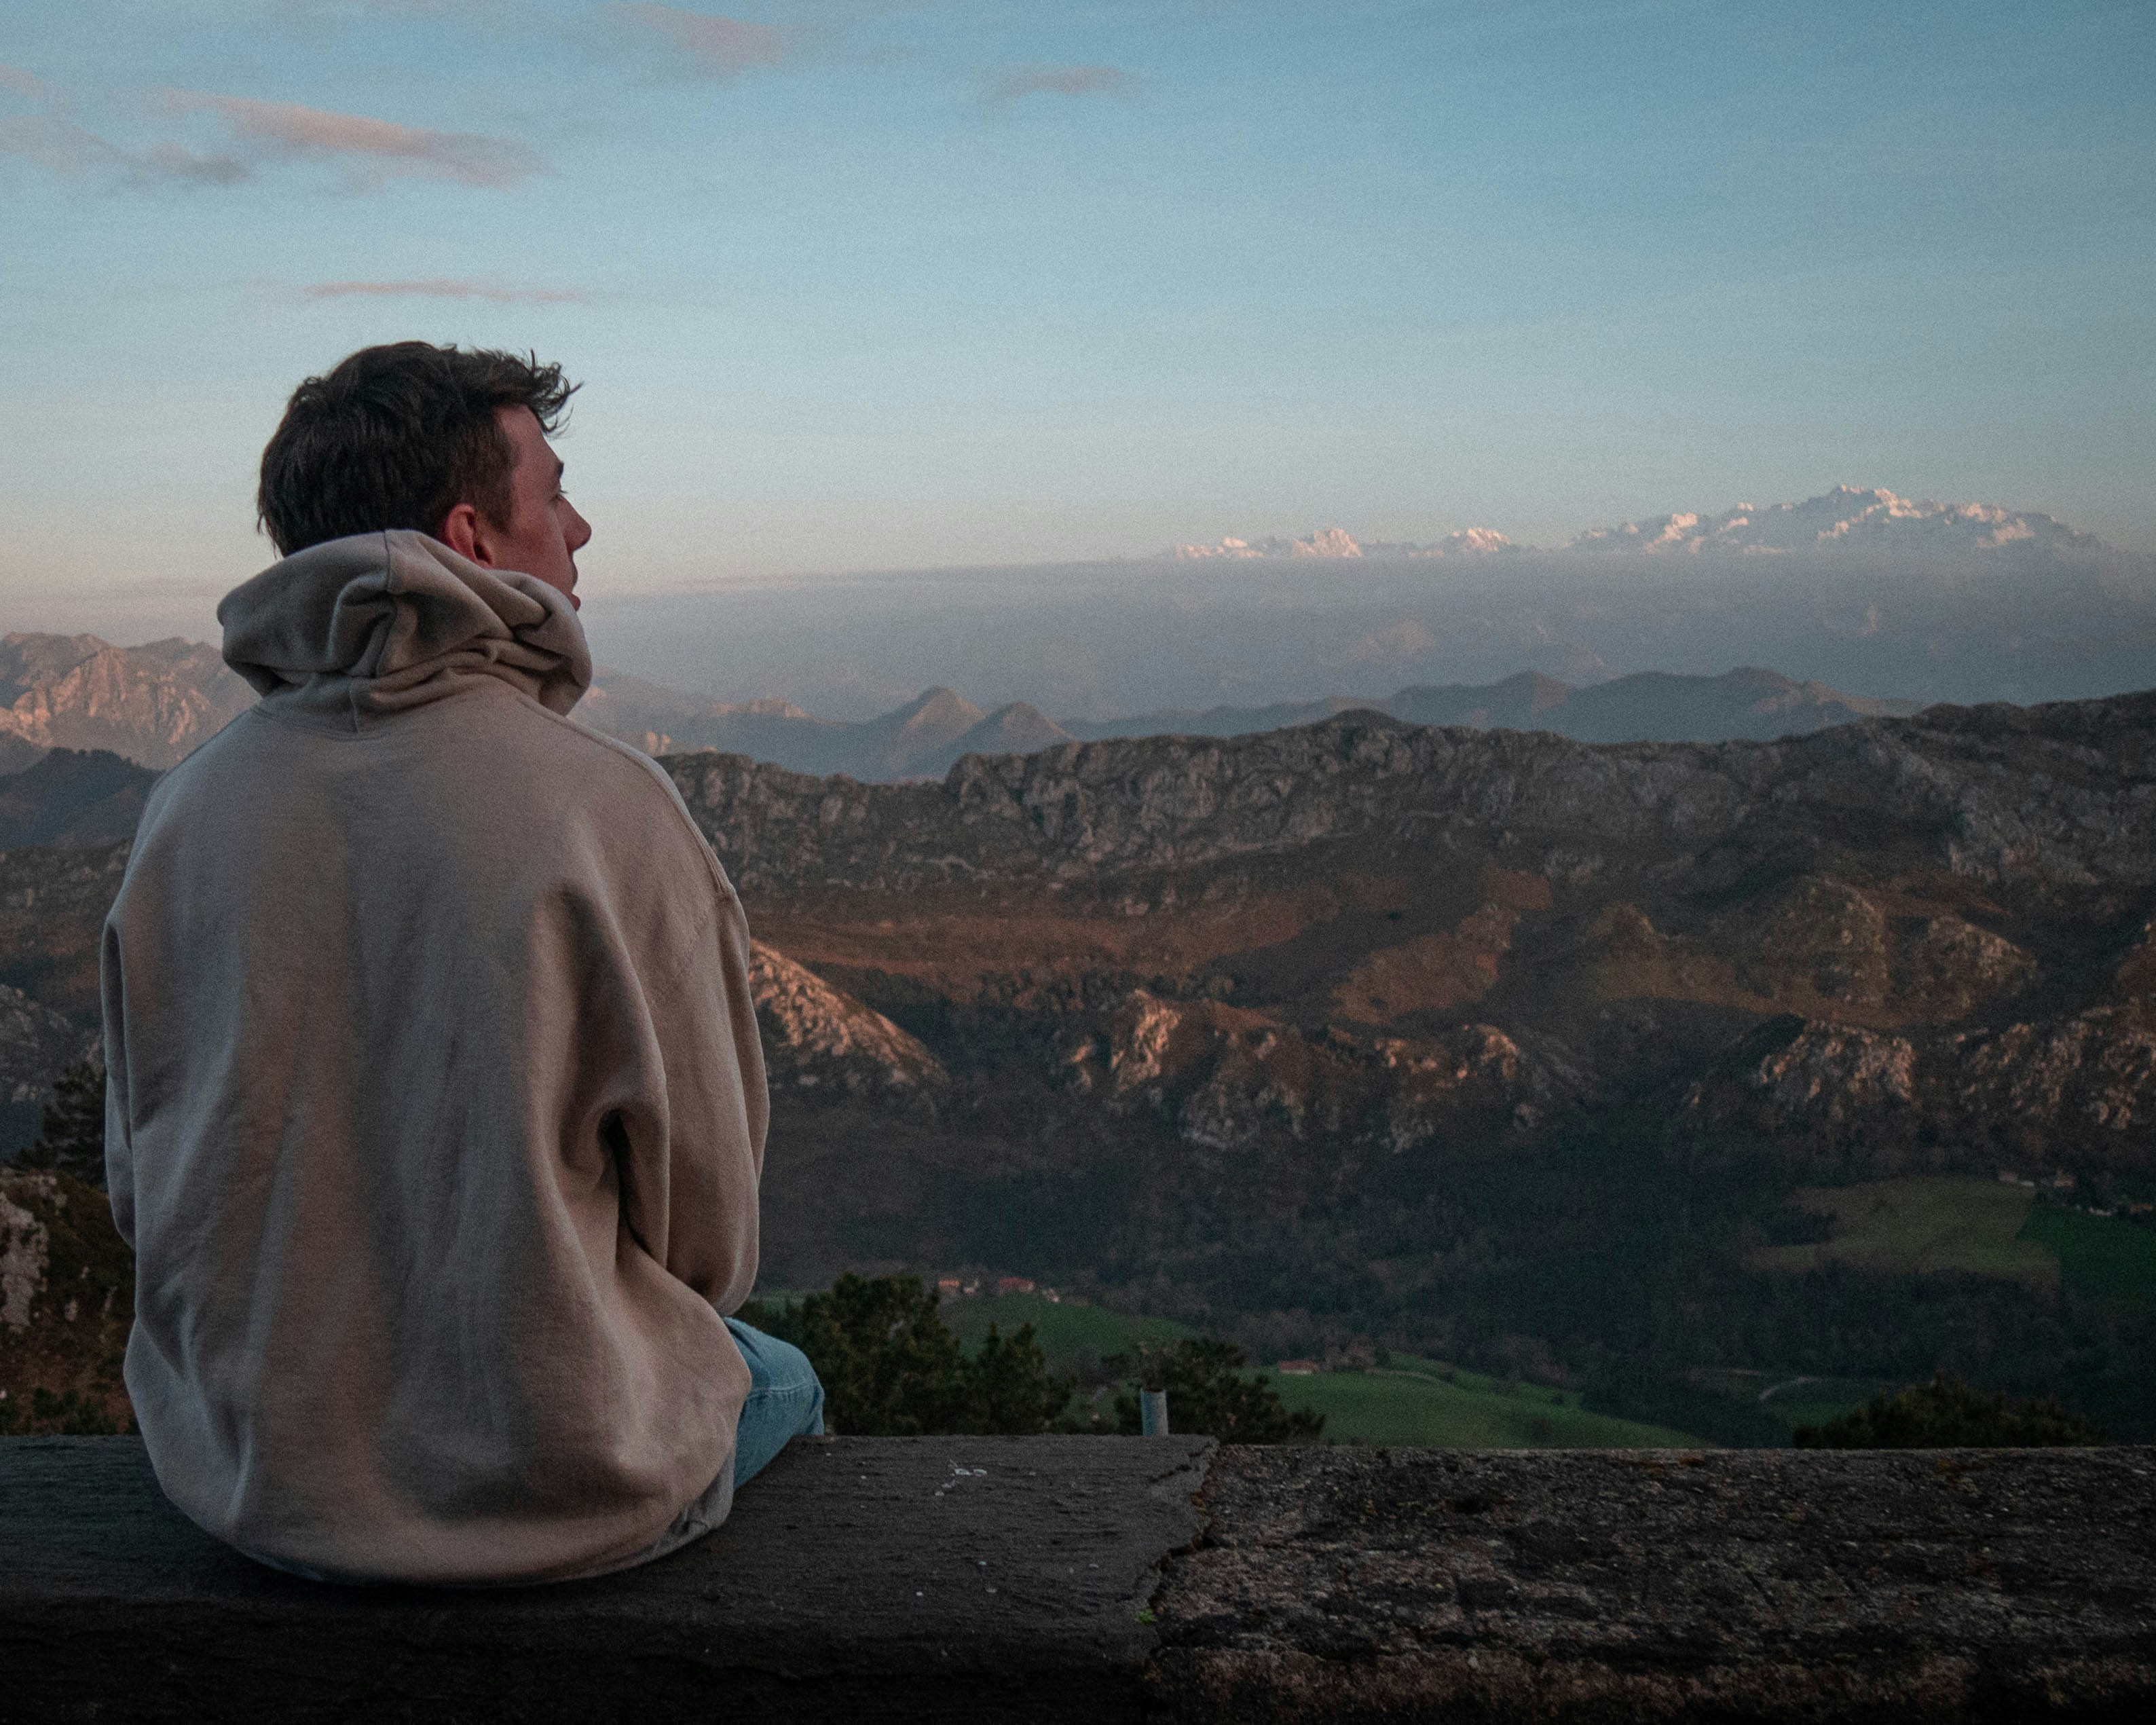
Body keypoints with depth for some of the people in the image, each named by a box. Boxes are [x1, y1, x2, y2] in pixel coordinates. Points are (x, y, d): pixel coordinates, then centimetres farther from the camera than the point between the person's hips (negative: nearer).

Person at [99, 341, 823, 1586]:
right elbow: (712, 1233, -11)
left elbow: (140, 1185, 4)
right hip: (565, 1500, -5)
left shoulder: (189, 805, -7)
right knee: (780, 1379, 28)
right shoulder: (608, 807, -20)